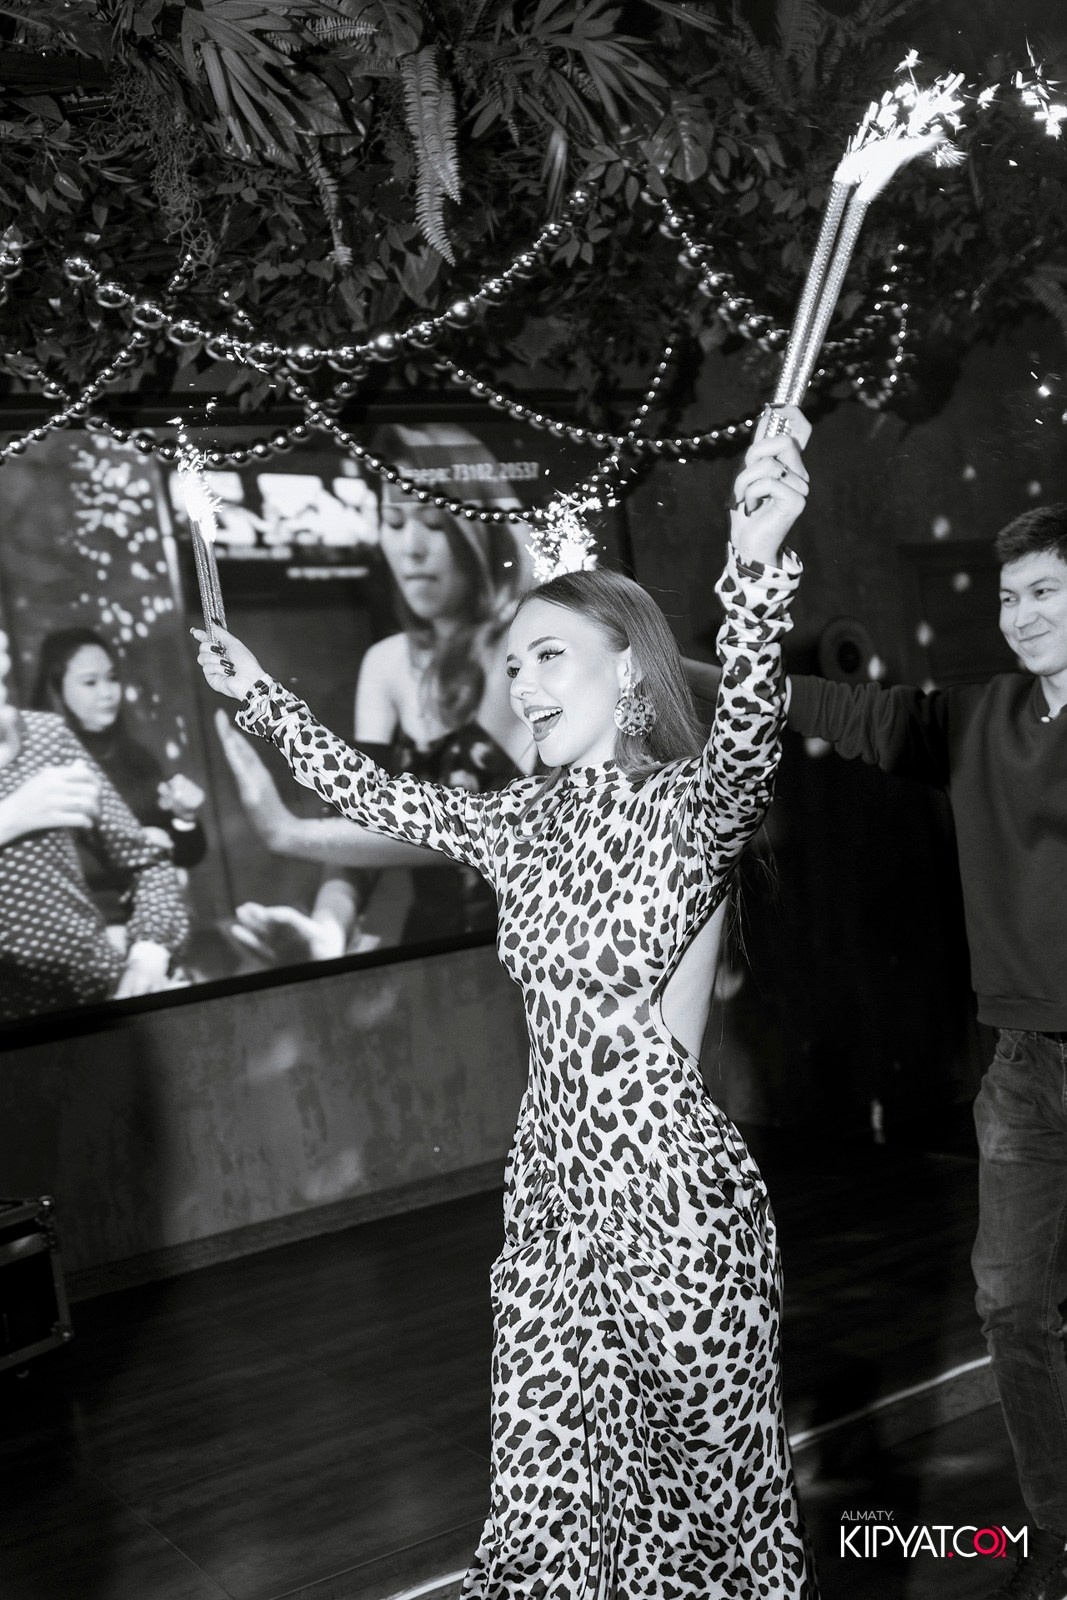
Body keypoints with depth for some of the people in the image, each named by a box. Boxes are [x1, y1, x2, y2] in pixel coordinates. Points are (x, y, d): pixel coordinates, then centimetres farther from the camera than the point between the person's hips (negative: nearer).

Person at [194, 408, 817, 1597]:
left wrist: (758, 560, -48)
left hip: (673, 1188, -5)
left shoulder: (693, 804, -9)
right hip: (553, 1187, 6)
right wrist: (259, 697, 25)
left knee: (705, 1472, 10)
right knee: (544, 1496, 11)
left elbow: (749, 724, -31)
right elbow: (376, 797, 24)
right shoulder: (521, 824, 9)